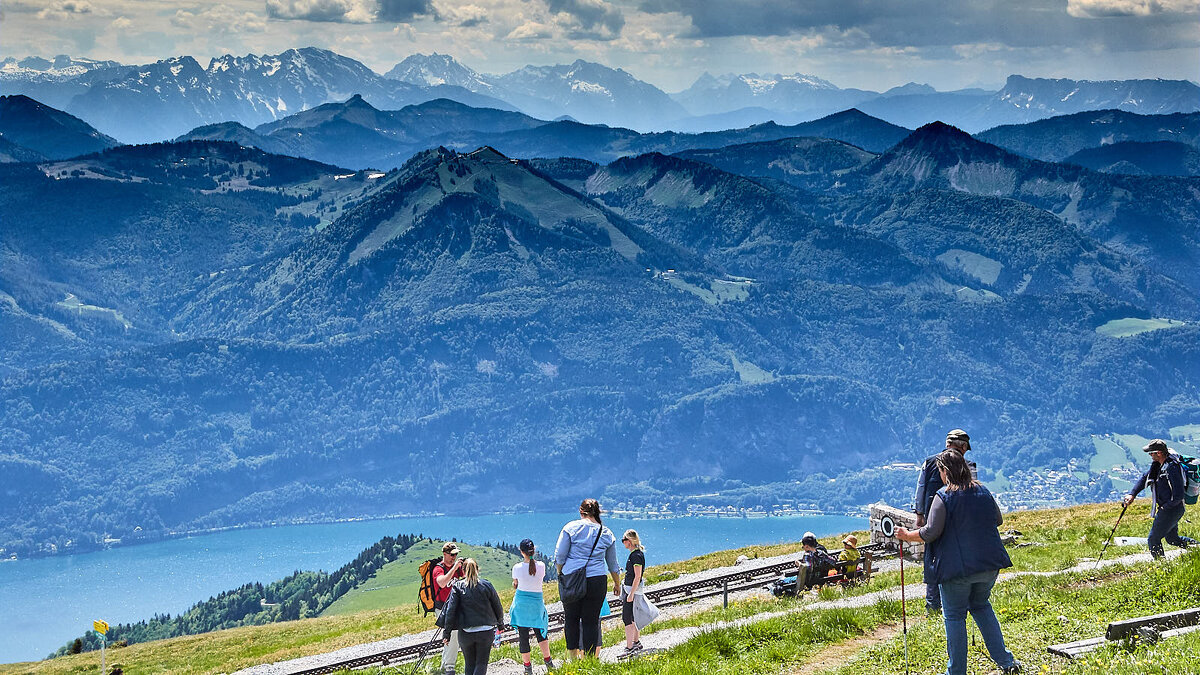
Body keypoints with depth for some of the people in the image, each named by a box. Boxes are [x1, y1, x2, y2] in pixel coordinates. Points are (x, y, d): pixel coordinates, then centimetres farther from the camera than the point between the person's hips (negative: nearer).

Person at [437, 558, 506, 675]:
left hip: (465, 632, 0)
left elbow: (450, 610, -8)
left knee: (470, 664, 15)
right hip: (486, 631, 0)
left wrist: (447, 632, -3)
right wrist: (500, 624, 24)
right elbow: (498, 607, 7)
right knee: (481, 664, 6)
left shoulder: (457, 586, -3)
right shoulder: (486, 585, -2)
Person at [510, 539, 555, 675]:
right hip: (537, 602, 2)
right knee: (540, 631, 20)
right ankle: (547, 660, 18)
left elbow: (515, 584, 3)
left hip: (521, 604, -2)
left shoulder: (517, 568, -13)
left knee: (523, 635, 5)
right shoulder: (541, 566, -8)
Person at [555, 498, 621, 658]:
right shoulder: (606, 533, 9)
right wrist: (617, 584, 32)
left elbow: (559, 555, -3)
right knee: (591, 621, 5)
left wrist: (560, 573, 15)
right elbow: (613, 564, 18)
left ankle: (573, 658, 10)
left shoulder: (571, 527, -1)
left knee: (571, 619, 11)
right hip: (596, 581, 2)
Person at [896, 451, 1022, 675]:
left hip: (956, 567, -6)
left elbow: (931, 532, -15)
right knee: (981, 607, 23)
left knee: (954, 617, 6)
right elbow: (998, 521, 21)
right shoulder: (984, 493, 6)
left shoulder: (943, 497, -12)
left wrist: (907, 535, 1)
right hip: (988, 565, 6)